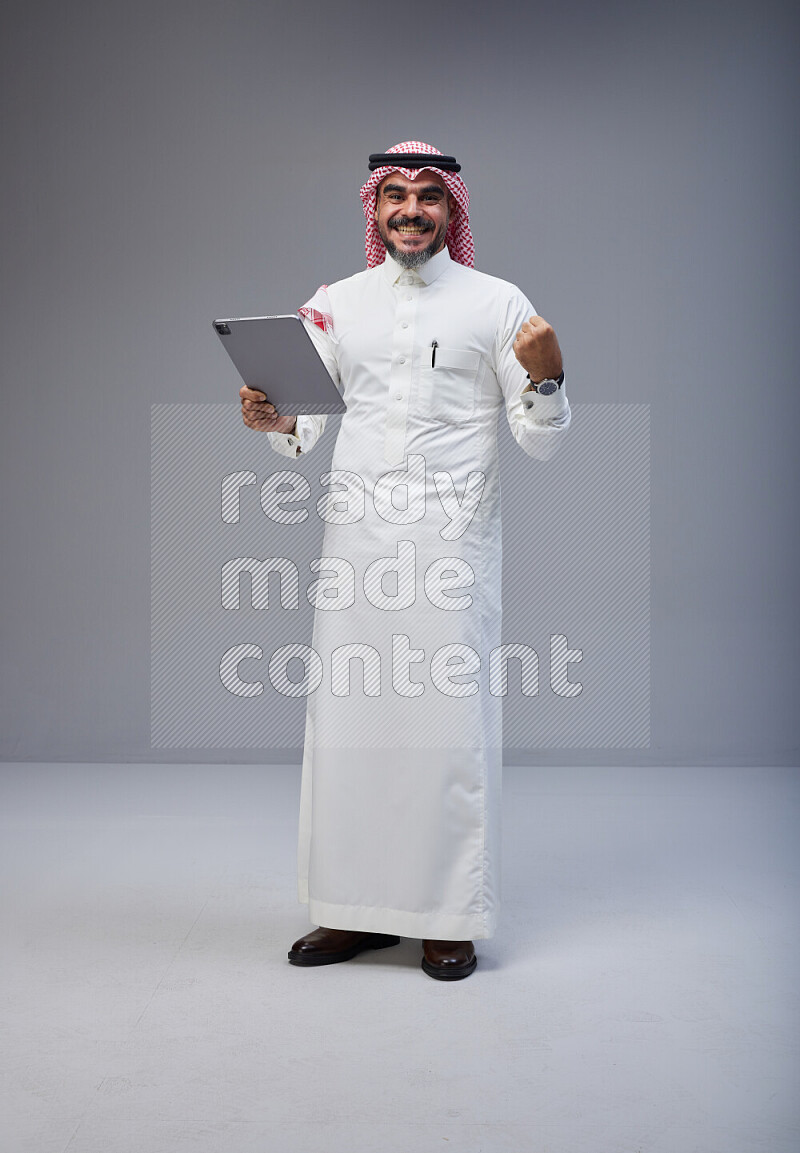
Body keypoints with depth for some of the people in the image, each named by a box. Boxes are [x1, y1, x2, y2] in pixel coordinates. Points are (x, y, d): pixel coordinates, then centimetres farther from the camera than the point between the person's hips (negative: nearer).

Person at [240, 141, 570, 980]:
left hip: (452, 540, -3)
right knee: (347, 717, 4)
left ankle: (448, 918, 10)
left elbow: (540, 442, 3)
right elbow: (305, 426, 13)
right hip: (355, 535, 3)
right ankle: (357, 908, 17)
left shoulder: (497, 303, 6)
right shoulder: (335, 304, 14)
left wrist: (546, 379, -17)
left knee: (450, 720, -2)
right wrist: (275, 423, -9)